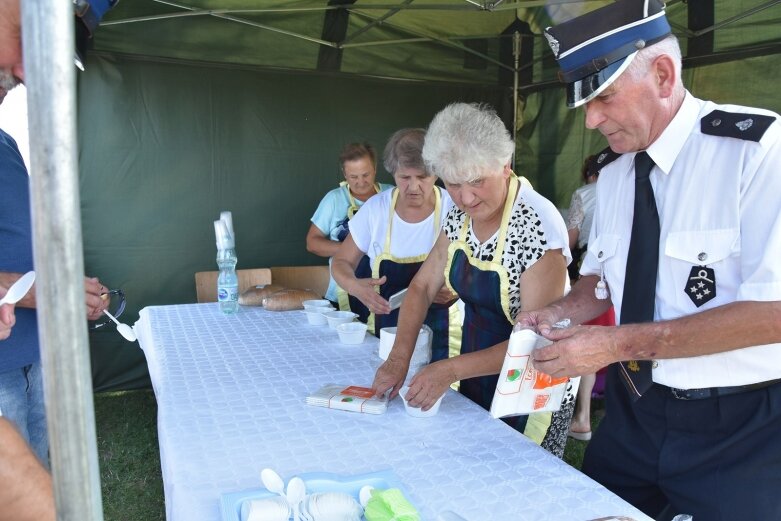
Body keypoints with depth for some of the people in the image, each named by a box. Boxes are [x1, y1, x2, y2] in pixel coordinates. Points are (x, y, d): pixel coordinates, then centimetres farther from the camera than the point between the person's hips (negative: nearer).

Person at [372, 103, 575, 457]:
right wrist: (399, 358, -11)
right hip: (475, 379, 7)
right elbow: (422, 287, 2)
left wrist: (451, 370, -28)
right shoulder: (460, 216, -4)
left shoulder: (538, 223, -25)